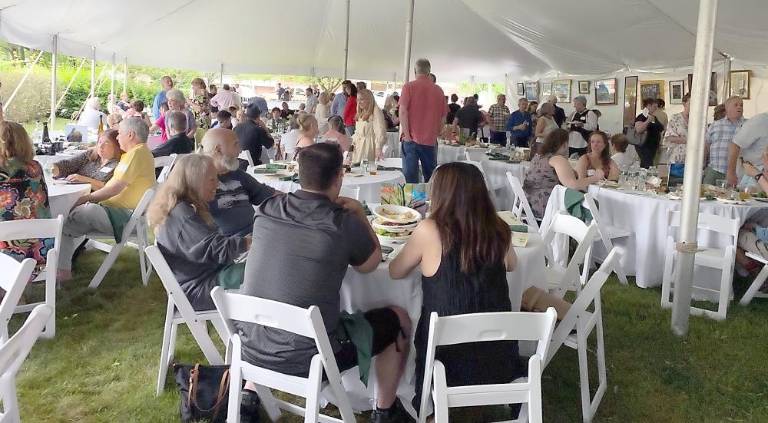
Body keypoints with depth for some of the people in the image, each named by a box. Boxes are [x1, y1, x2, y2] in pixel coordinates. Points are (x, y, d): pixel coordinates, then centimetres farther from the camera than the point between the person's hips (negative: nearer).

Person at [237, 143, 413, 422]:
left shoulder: (266, 209, -4)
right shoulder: (344, 224, -16)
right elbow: (370, 264, 4)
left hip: (250, 348, 5)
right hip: (306, 359, -4)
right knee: (398, 320, 14)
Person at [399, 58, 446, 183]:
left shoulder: (408, 86, -4)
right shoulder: (438, 90, 6)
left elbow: (403, 111, -12)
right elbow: (443, 116, 10)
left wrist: (406, 134, -8)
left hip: (411, 138, -3)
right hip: (431, 140, 3)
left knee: (410, 176, -1)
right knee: (430, 176, 12)